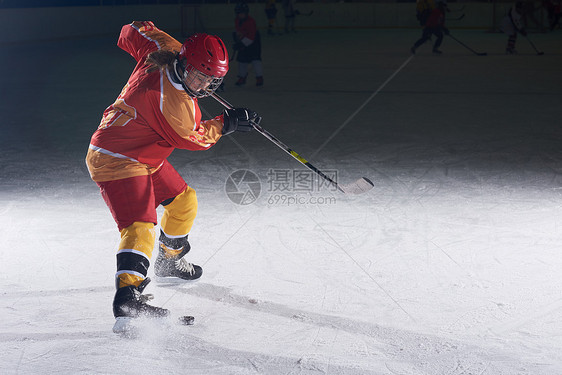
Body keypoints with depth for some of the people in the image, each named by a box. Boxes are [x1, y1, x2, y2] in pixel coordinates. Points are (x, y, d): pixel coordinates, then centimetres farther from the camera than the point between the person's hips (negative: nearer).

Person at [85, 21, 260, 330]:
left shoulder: (163, 49, -7)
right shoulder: (171, 100, -31)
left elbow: (134, 31, 11)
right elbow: (192, 138, -15)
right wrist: (226, 124, -4)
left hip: (144, 157, 11)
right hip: (115, 160, -11)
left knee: (183, 200, 21)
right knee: (140, 224, -27)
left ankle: (169, 261, 42)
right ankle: (127, 293, -42)